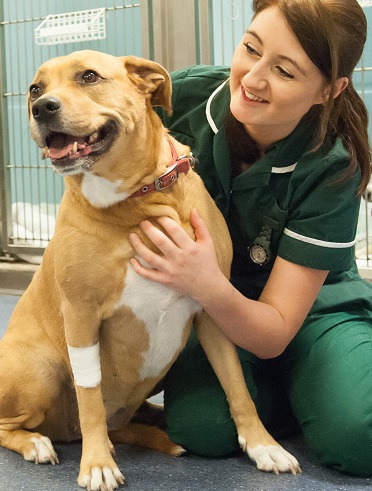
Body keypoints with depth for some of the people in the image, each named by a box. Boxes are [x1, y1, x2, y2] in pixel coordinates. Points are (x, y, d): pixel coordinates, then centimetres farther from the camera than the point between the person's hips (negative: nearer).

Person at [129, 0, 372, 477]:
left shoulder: (331, 169, -25)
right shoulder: (183, 95, -20)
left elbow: (273, 336, -24)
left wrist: (208, 287, -44)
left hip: (311, 309, -2)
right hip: (206, 310, 2)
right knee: (201, 427, -28)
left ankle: (306, 391, 5)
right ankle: (278, 393, 5)